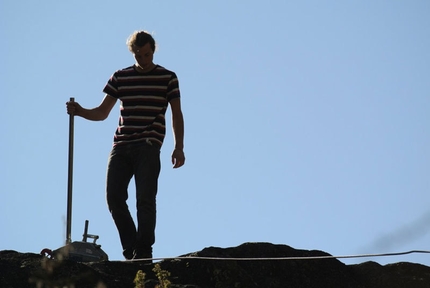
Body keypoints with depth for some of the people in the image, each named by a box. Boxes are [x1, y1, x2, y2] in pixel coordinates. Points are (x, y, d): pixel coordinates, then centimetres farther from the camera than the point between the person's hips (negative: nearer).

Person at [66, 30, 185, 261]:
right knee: (114, 196, -5)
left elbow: (176, 114, 6)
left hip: (148, 146, -3)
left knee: (145, 198, -11)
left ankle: (143, 250, -3)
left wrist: (178, 147, -3)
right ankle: (130, 248, 7)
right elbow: (102, 112, 16)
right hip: (121, 146, 4)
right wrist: (80, 111, -4)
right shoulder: (119, 78, 14)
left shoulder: (167, 78, 7)